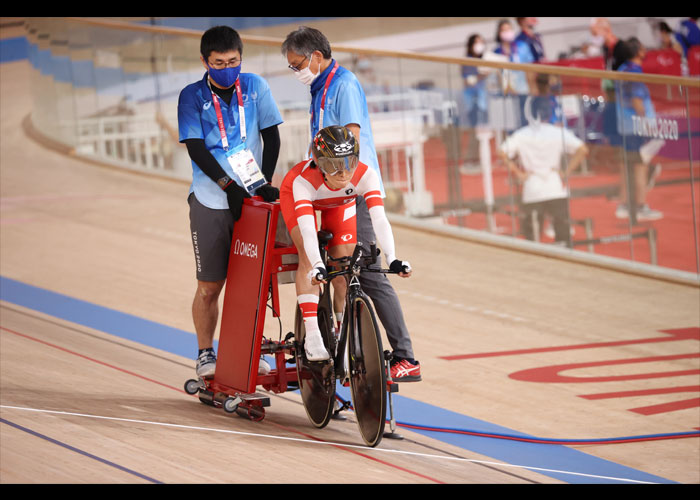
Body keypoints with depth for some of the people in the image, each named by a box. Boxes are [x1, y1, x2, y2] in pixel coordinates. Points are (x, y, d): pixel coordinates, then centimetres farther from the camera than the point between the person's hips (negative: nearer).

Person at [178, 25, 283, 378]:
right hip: (211, 202, -2)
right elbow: (196, 149, -8)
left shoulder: (254, 87, 4)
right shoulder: (192, 97, -2)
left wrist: (264, 182, -6)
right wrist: (229, 186, -17)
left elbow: (271, 137, 6)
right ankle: (206, 355, 14)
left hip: (251, 199, 2)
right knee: (210, 286, 1)